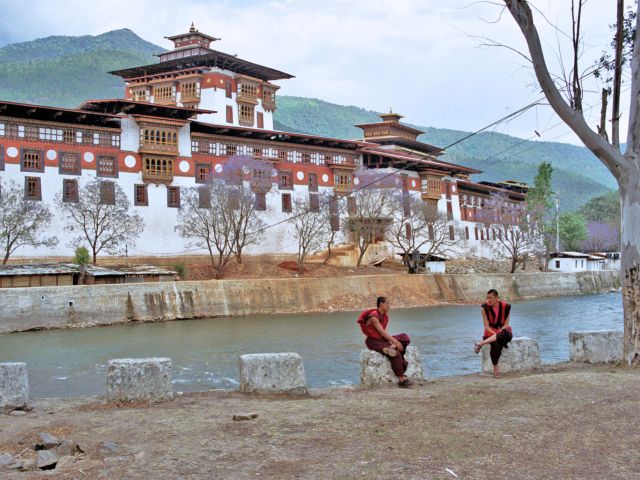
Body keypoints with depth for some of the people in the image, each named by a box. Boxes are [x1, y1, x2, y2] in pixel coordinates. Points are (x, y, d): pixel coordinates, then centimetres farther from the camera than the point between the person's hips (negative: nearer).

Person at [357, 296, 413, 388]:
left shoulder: (385, 315, 7)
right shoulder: (373, 316, -20)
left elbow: (384, 332, 2)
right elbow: (382, 332, -25)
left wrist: (390, 340, -16)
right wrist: (395, 341, -26)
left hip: (382, 339, 9)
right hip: (373, 342, -9)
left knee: (405, 338, -3)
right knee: (395, 353, -29)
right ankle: (401, 379, -26)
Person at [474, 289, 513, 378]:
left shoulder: (505, 307, -3)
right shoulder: (485, 308, -5)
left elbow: (506, 324, -3)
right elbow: (486, 326, -7)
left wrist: (500, 333, -21)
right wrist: (496, 334, -22)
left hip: (503, 330, 1)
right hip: (491, 332, -1)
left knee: (506, 334, -38)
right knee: (495, 344, -37)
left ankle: (481, 344, -31)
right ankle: (495, 368, -23)